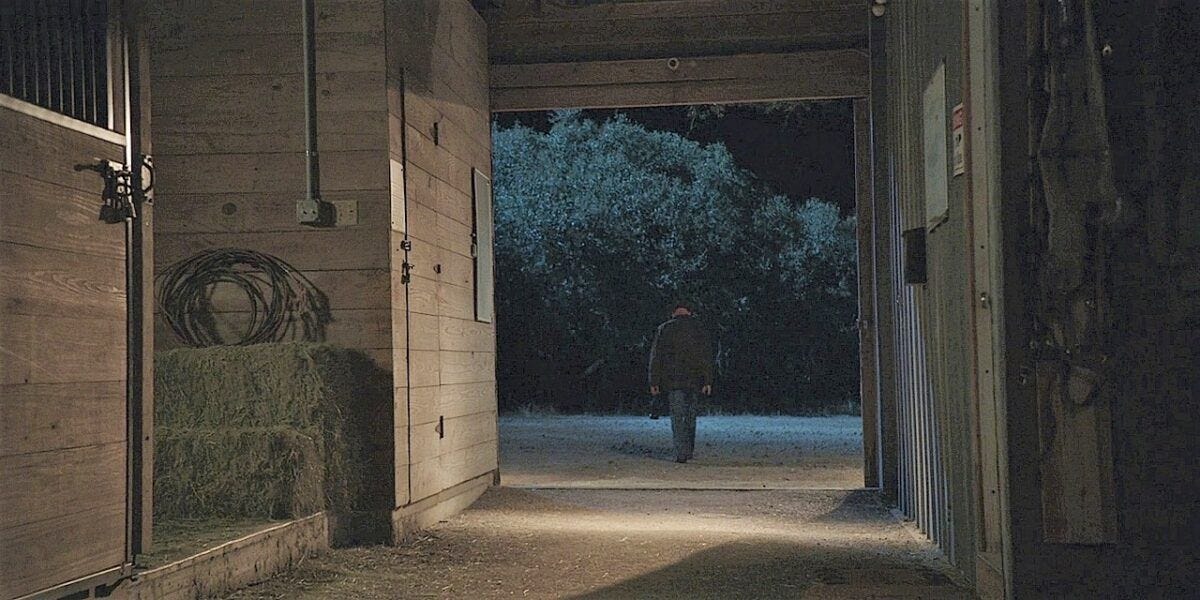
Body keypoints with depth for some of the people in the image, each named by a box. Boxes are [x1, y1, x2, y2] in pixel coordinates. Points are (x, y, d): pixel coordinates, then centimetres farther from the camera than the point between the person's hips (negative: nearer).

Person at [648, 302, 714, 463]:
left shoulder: (664, 329, 3)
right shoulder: (698, 328, 6)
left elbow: (656, 357, 1)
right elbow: (707, 356, 2)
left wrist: (654, 382, 3)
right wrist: (708, 381, 2)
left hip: (673, 380, -2)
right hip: (695, 381, 2)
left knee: (678, 417, -2)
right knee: (690, 416, 13)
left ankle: (681, 453, -10)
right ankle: (689, 451, 17)